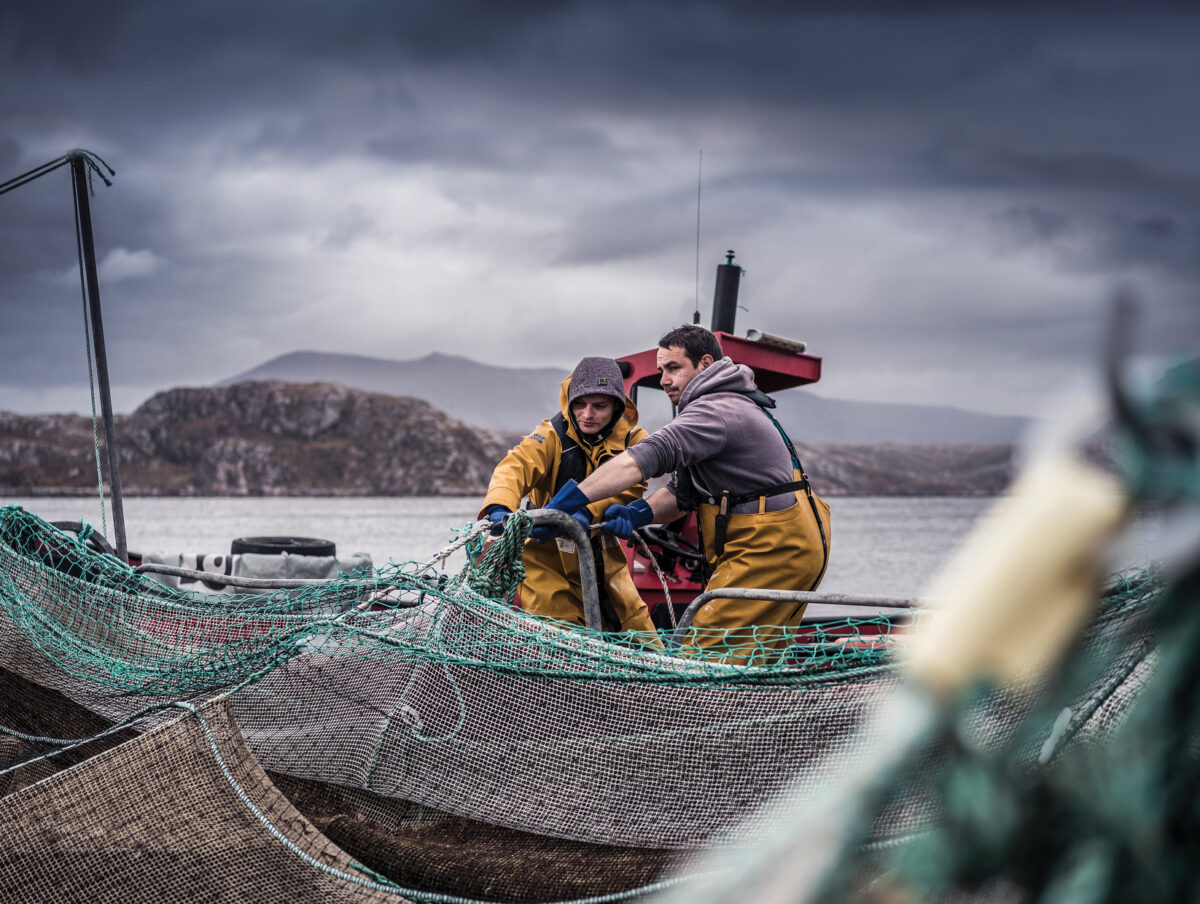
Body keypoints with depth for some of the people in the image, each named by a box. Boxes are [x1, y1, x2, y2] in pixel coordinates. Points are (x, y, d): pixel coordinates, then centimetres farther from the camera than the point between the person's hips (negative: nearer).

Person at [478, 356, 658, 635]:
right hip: (549, 553, -3)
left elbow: (628, 486, -17)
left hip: (602, 557, 3)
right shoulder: (552, 435, -12)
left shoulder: (631, 439, -3)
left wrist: (587, 511, -35)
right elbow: (515, 466, -27)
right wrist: (499, 508, -49)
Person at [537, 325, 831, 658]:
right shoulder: (728, 405, 18)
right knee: (753, 662, 16)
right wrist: (640, 512, -8)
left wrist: (568, 501, -35)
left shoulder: (718, 411, -17)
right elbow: (684, 490, 12)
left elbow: (642, 459, -30)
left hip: (770, 550, -11)